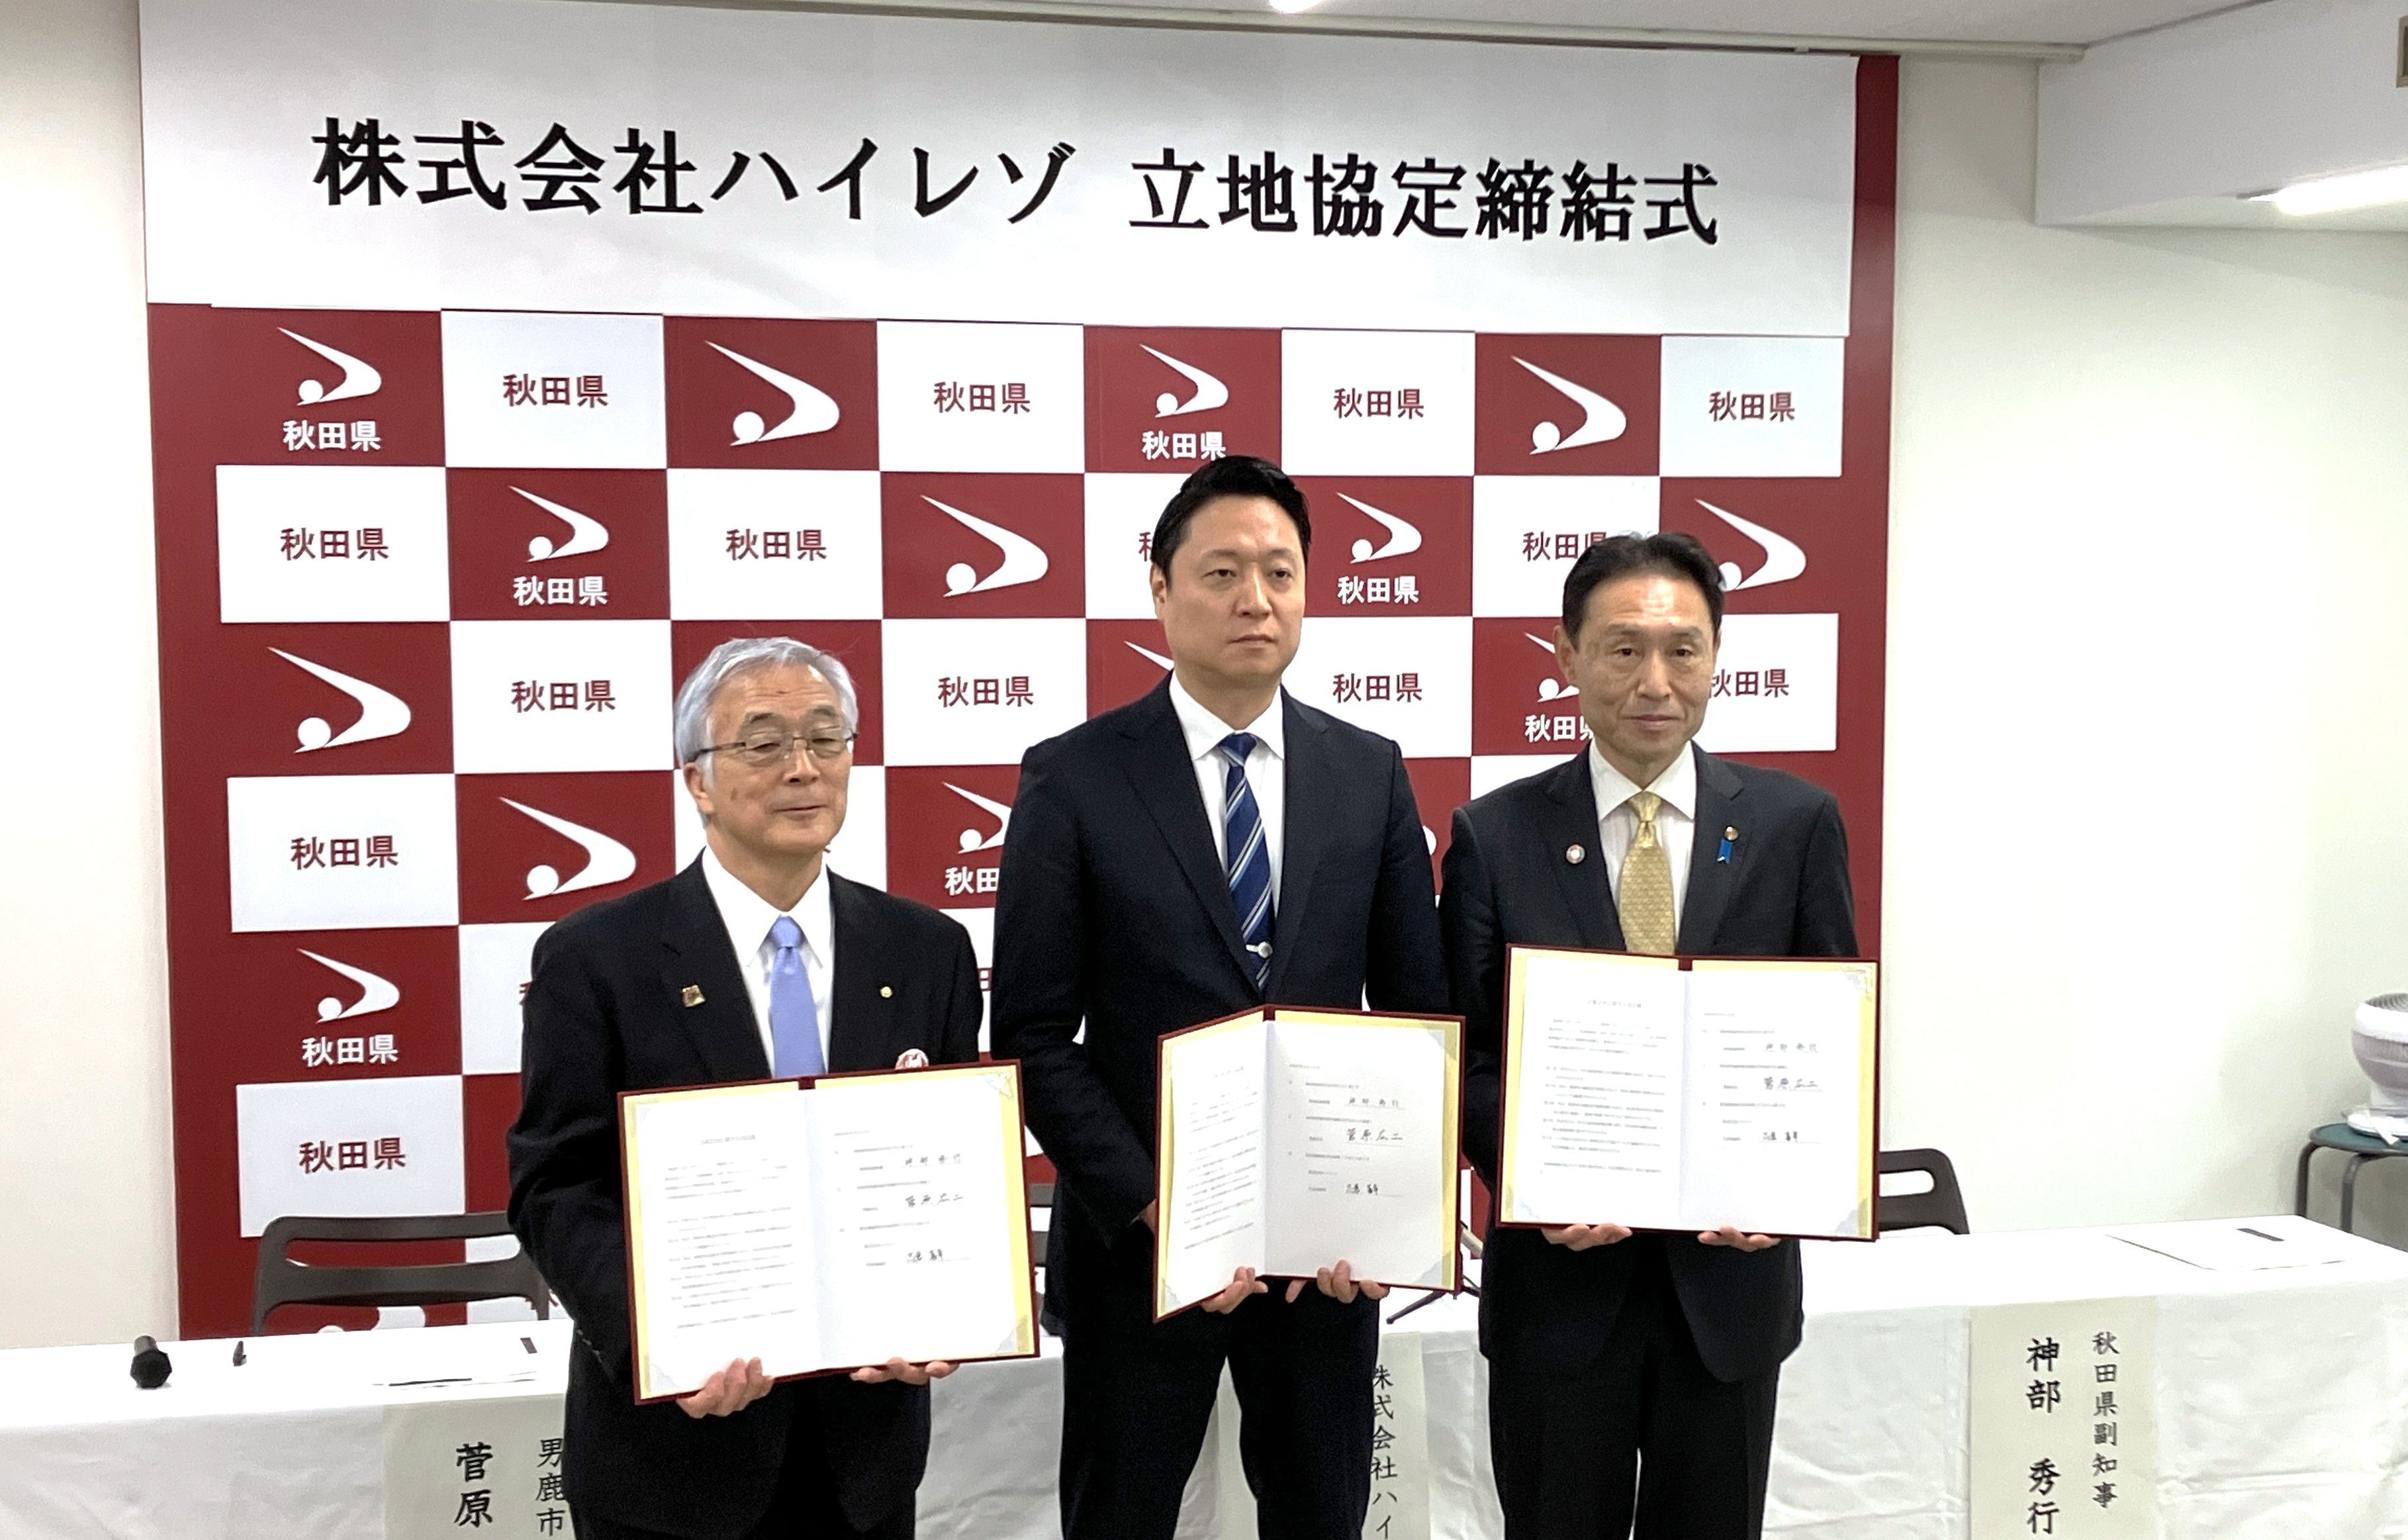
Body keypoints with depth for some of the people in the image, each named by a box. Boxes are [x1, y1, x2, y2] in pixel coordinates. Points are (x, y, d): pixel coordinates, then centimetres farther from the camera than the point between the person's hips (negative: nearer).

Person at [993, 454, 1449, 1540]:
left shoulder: (1370, 774, 3)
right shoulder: (1073, 779, -6)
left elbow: (1417, 1013, 5)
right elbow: (1035, 1037, -8)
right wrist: (1155, 1210, -15)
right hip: (1138, 1246, -2)